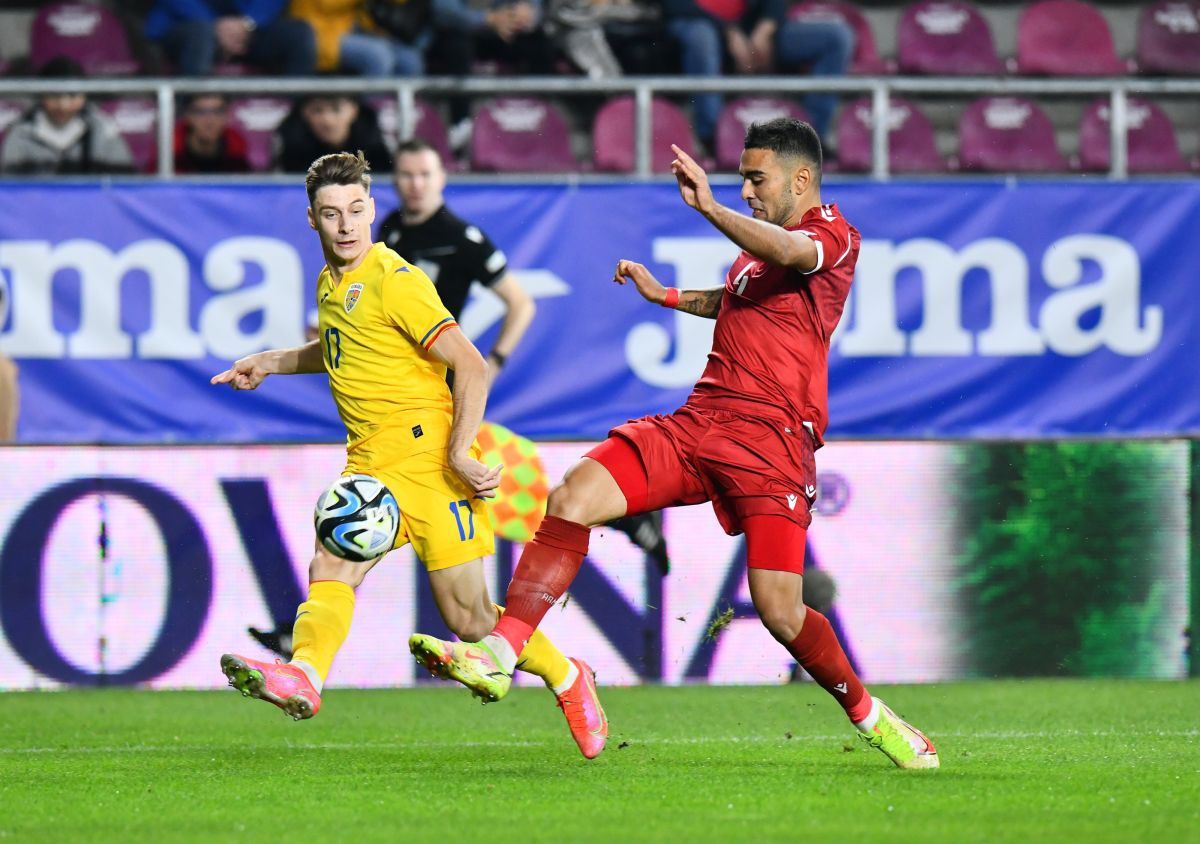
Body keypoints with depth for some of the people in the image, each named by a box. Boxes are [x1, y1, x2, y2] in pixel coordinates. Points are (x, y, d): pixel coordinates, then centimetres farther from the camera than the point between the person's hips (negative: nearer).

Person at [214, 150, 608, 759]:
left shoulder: (396, 282, -12)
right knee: (331, 566, -22)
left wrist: (459, 452, -20)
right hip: (369, 461, 7)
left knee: (467, 618, -3)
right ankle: (303, 676, -43)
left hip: (426, 453, -7)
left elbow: (471, 367, -14)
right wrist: (270, 363, 26)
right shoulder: (330, 284, 13)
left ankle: (567, 679, 20)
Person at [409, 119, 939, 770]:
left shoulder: (832, 234, -2)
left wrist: (709, 207, -33)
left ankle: (866, 713, 15)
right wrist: (665, 295, 37)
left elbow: (791, 254, -27)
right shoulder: (759, 244, 24)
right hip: (698, 421, 7)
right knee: (571, 499, -14)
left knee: (780, 613, -12)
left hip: (771, 444, -7)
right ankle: (498, 656, -18)